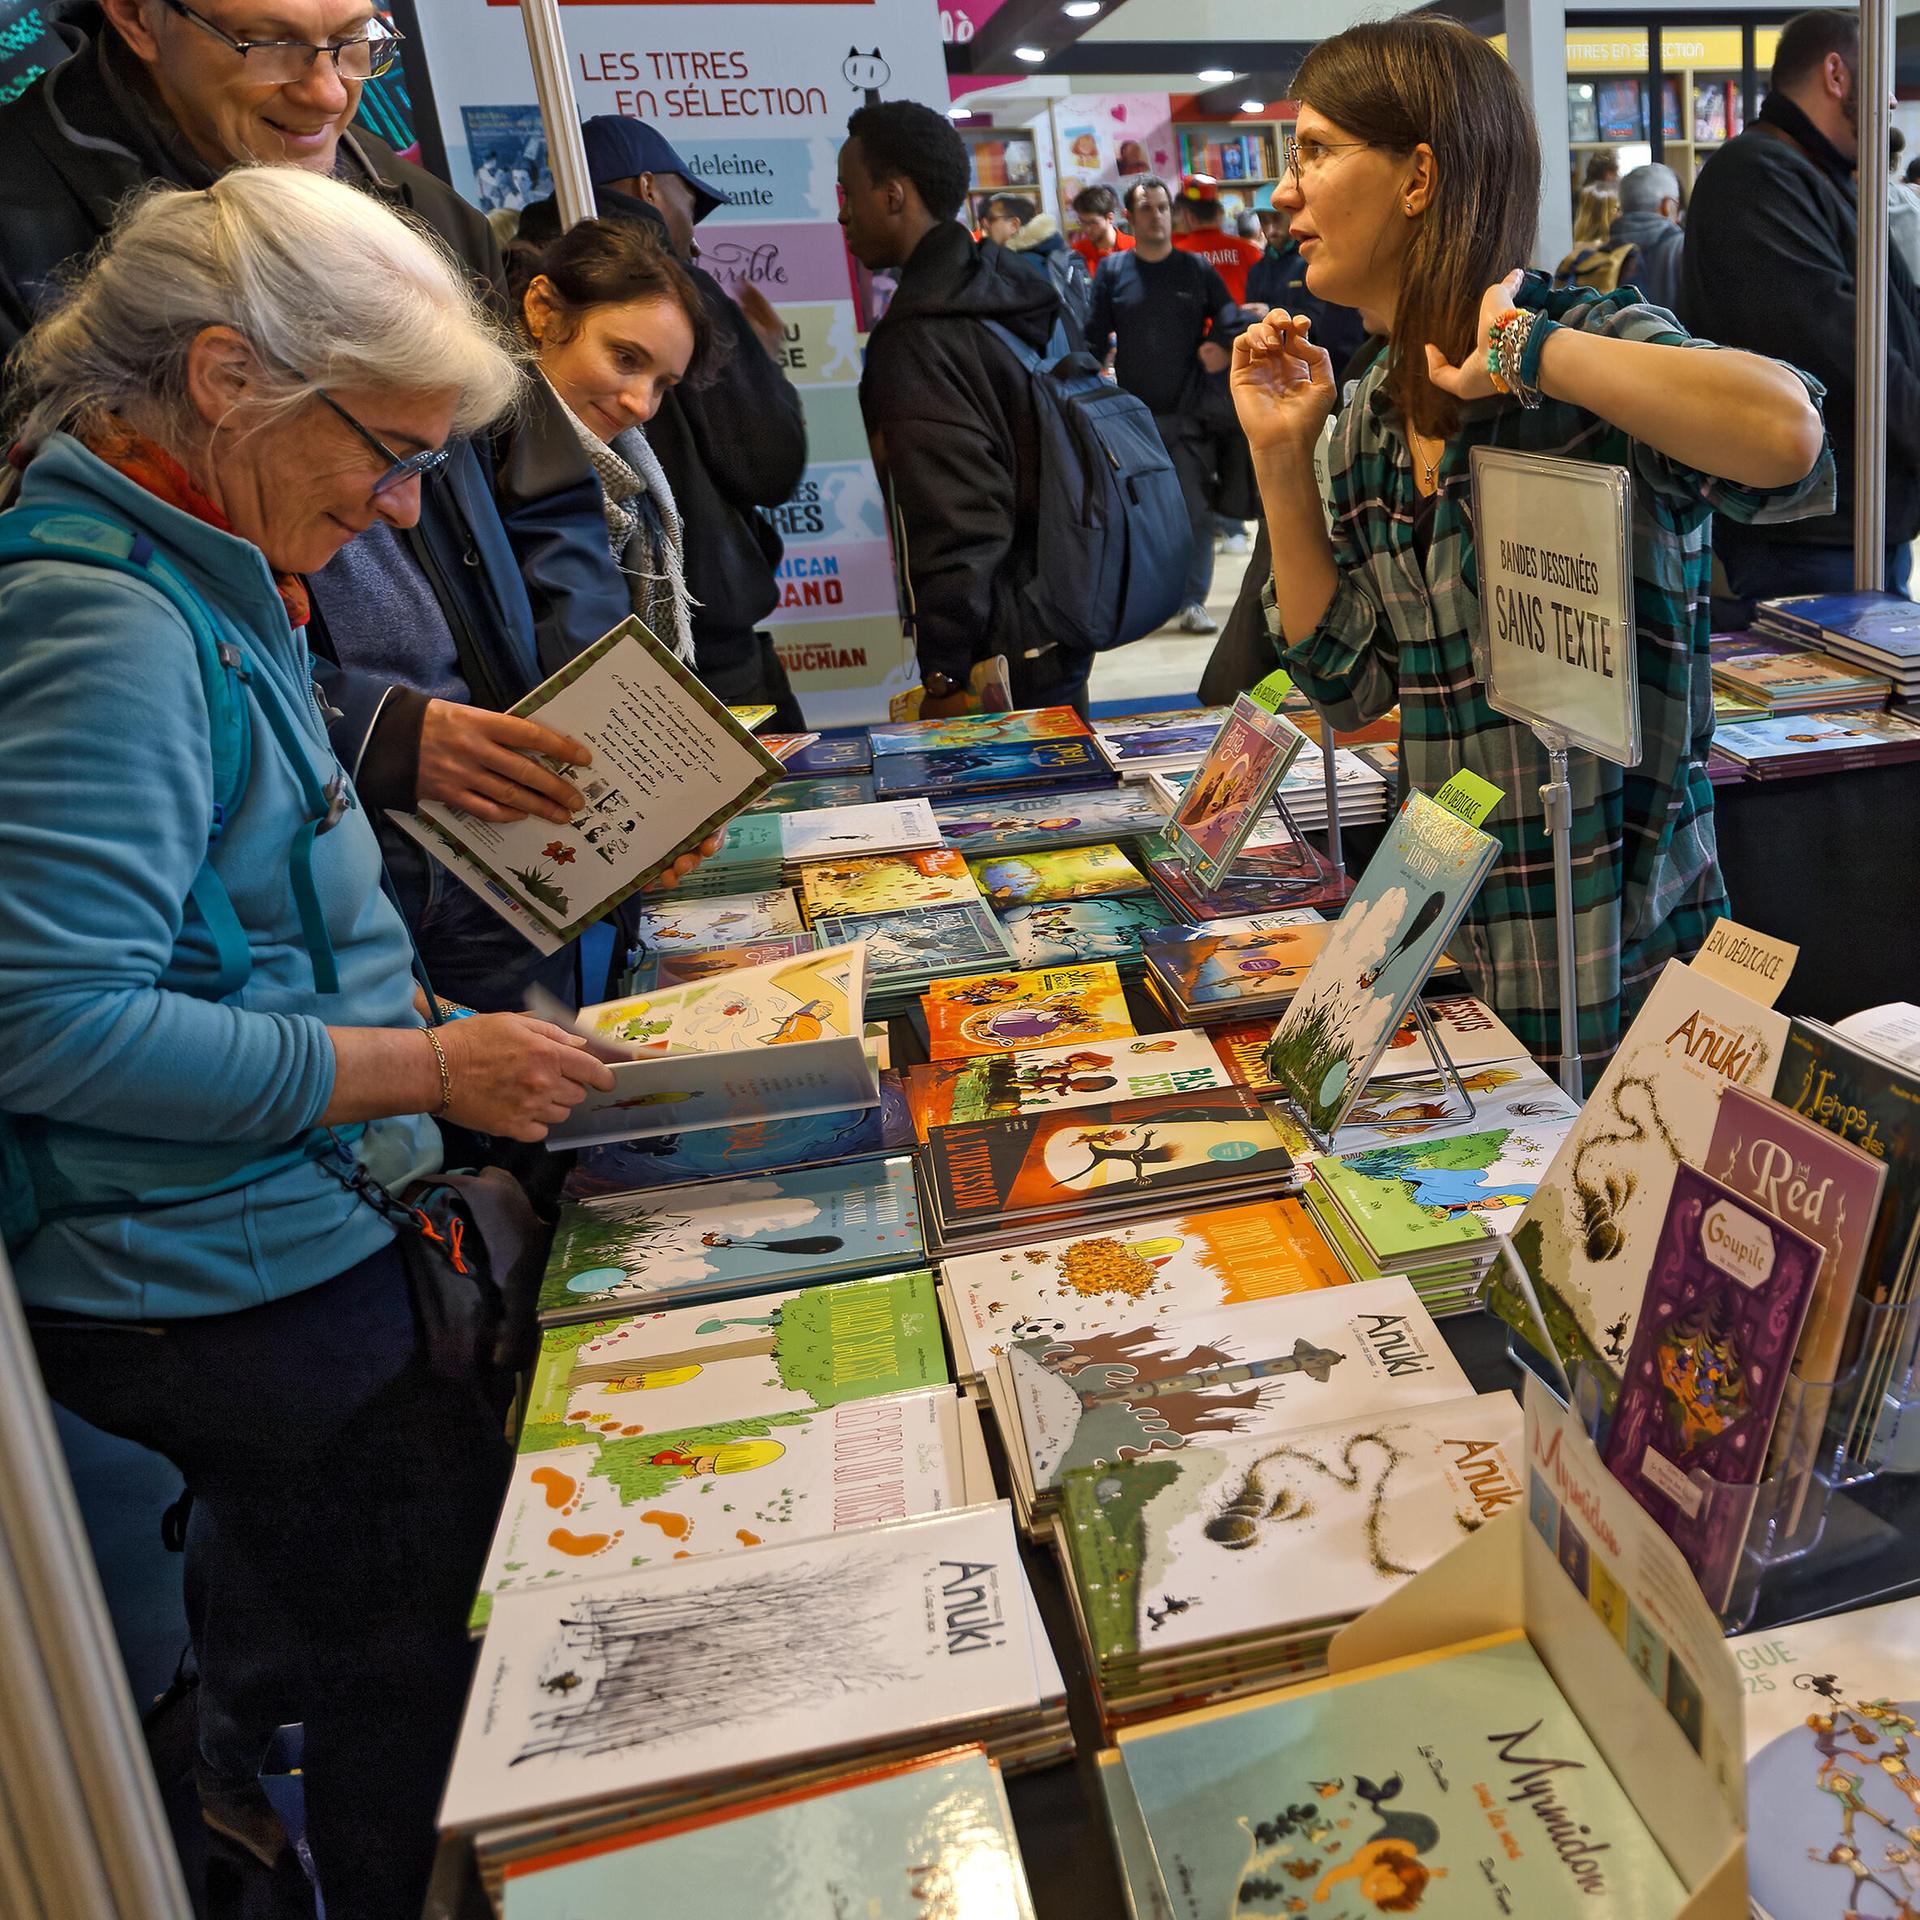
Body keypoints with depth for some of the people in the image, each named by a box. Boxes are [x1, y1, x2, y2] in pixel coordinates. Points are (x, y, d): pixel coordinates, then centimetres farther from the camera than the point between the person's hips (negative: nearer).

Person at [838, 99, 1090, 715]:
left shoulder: (918, 338, -18)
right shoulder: (1025, 288, 10)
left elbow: (958, 528, -24)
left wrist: (944, 677, -19)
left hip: (999, 664, -9)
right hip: (1062, 632, 9)